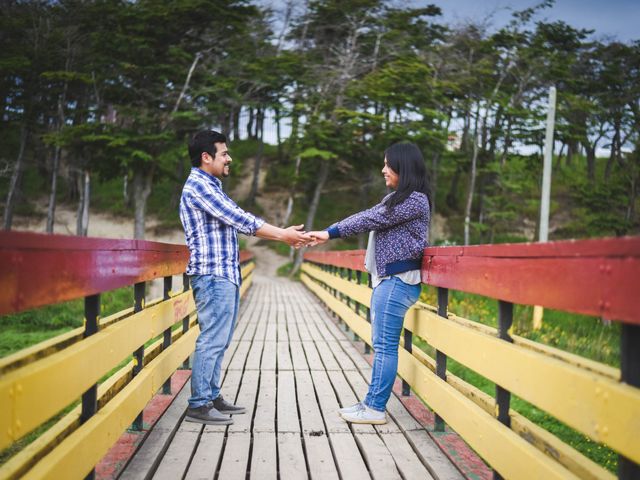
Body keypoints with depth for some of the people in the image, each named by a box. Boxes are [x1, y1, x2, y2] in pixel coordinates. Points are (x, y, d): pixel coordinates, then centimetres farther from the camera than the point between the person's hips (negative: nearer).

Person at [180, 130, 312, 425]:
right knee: (212, 340, -9)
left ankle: (211, 397, 19)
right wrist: (282, 235, -12)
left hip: (225, 274, 10)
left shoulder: (211, 186, 20)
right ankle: (198, 405, -4)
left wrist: (283, 234, 11)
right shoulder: (198, 184, -11)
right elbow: (238, 218, -16)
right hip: (212, 275, -10)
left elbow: (238, 221, 19)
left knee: (219, 341, 12)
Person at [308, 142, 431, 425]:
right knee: (381, 345, 11)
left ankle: (376, 409, -2)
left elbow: (372, 219, -14)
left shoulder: (415, 200, -12)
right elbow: (368, 216, 17)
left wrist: (331, 233, -10)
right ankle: (373, 402, 17)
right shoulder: (397, 199, 21)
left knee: (384, 345, -7)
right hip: (387, 279, 10)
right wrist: (330, 232, 9)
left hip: (398, 281, -10)